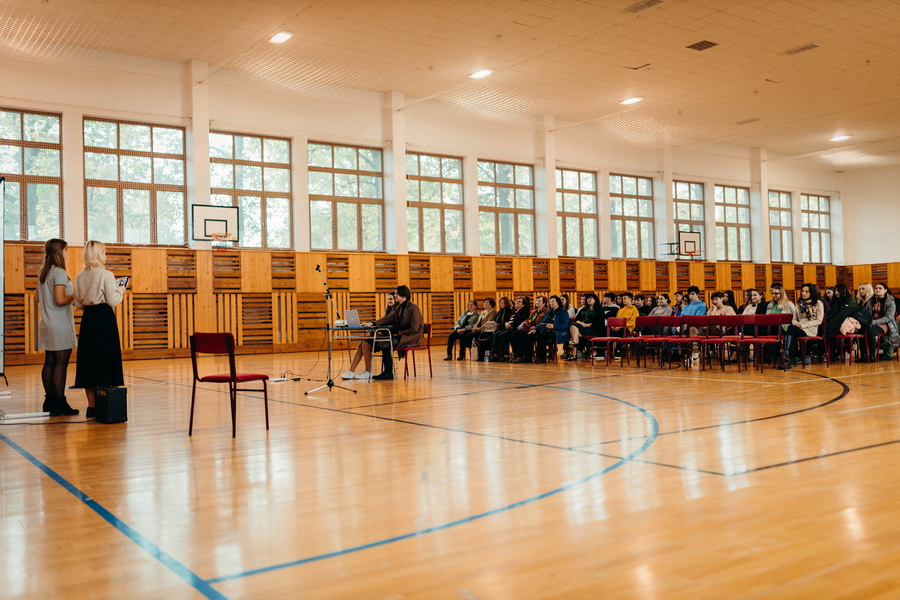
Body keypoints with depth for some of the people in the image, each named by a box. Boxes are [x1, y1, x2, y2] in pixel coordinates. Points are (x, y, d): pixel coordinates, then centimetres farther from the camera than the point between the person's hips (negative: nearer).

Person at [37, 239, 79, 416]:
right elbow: (60, 300, -22)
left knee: (49, 363, 11)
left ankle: (50, 401, 17)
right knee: (61, 364, -6)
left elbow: (39, 299, 20)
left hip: (47, 325, 9)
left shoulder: (43, 273, 14)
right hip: (60, 326, -9)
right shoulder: (59, 273, -14)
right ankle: (60, 405, -4)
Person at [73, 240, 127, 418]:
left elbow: (78, 304, 8)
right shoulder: (106, 275, -12)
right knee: (105, 358, 1)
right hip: (104, 317, -5)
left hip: (87, 318, 5)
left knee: (88, 358, 9)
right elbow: (113, 301, -13)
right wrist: (120, 291, 5)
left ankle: (91, 406, 12)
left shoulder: (79, 277, 5)